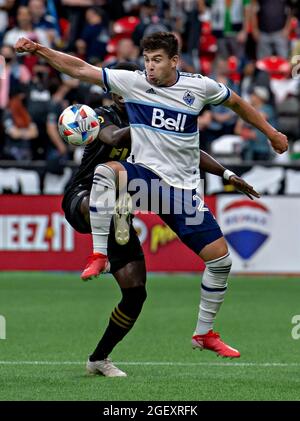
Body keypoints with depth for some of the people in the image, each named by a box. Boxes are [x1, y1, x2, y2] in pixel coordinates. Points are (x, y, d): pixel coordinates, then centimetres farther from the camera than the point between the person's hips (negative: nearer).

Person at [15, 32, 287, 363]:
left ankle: (203, 333, 18)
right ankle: (100, 256, -30)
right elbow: (80, 69, -7)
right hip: (143, 174, -2)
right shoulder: (133, 82, -4)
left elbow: (235, 102, 17)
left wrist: (270, 132, 23)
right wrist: (39, 50, -17)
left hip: (183, 188, 2)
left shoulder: (199, 86, -1)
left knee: (220, 258, -1)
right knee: (105, 171, -36)